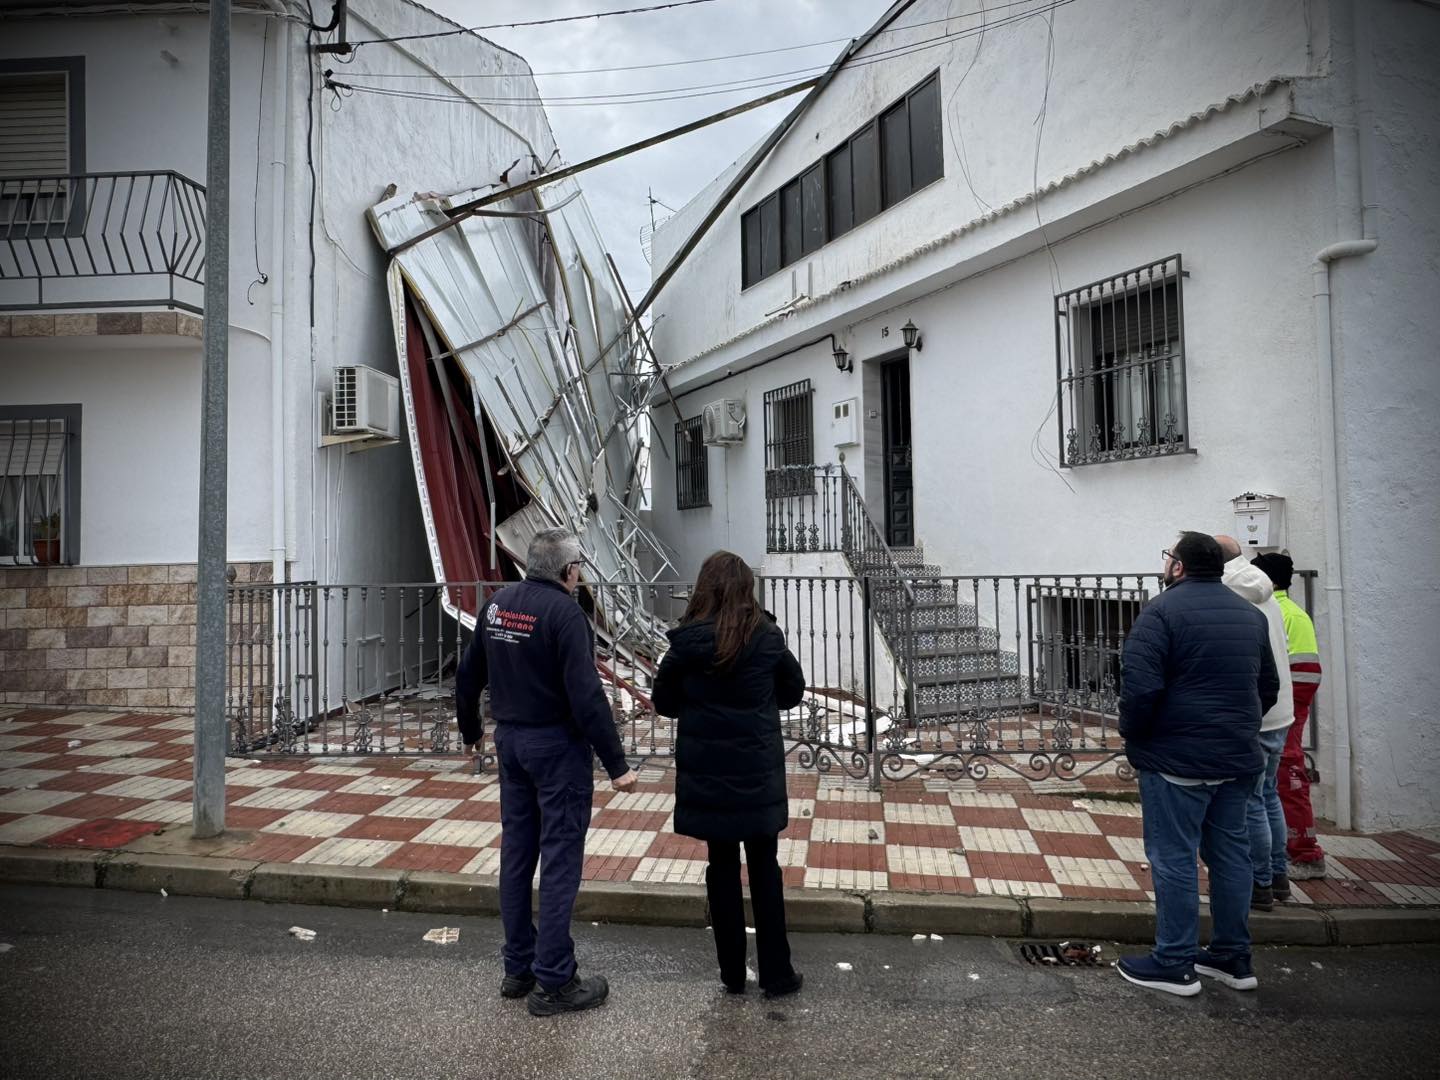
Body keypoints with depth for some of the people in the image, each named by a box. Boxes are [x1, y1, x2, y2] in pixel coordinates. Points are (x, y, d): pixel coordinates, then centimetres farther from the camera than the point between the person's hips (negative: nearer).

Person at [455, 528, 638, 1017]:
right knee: (560, 860, 1)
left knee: (517, 854, 15)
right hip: (557, 745, -7)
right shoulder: (564, 613, -18)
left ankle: (518, 968, 27)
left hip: (509, 740, 8)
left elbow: (468, 676, 13)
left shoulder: (497, 605, 5)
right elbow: (586, 696, -22)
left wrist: (470, 731, 28)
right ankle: (553, 981, 8)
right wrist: (616, 764, -17)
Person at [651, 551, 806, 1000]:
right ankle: (776, 974, 20)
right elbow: (793, 692, 5)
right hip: (758, 769, 0)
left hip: (706, 771, 0)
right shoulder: (767, 637, -10)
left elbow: (664, 702, 1)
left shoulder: (687, 641, -10)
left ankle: (732, 973, 24)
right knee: (764, 867, 13)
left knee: (722, 866, 13)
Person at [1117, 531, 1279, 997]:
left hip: (1177, 759, -8)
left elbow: (1140, 684, -22)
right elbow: (1269, 686, 20)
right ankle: (1234, 957, 27)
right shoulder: (1250, 614, 12)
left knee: (1173, 858, 1)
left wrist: (1132, 733, -6)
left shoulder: (1162, 610, -14)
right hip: (1239, 758, 8)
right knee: (1230, 853, 16)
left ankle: (1175, 963, 9)